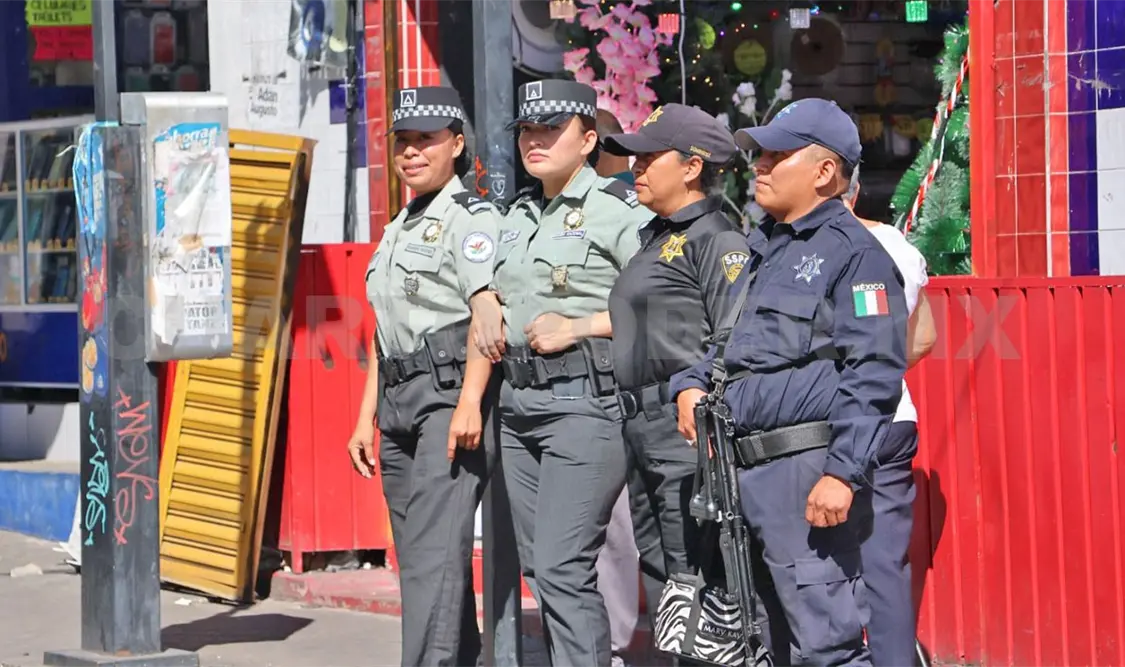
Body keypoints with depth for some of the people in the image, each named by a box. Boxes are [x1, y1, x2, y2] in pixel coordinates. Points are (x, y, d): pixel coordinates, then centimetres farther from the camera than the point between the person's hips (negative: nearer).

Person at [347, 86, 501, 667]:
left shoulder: (471, 219, -4)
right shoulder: (399, 230, 22)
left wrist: (469, 403, -25)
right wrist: (366, 418, 20)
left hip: (449, 398, -9)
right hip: (399, 402, 9)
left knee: (434, 550, -17)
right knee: (417, 556, 8)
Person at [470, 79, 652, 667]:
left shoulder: (616, 210, -6)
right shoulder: (519, 215, 18)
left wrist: (580, 326, -17)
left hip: (584, 398, -9)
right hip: (519, 399, 9)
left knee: (561, 568, -15)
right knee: (538, 567, 10)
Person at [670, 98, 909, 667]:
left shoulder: (852, 251, -6)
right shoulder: (761, 247, 22)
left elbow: (874, 373, -14)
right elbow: (725, 341, 32)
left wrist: (844, 473, -22)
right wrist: (690, 385, 10)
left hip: (808, 470, -9)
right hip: (742, 469, 9)